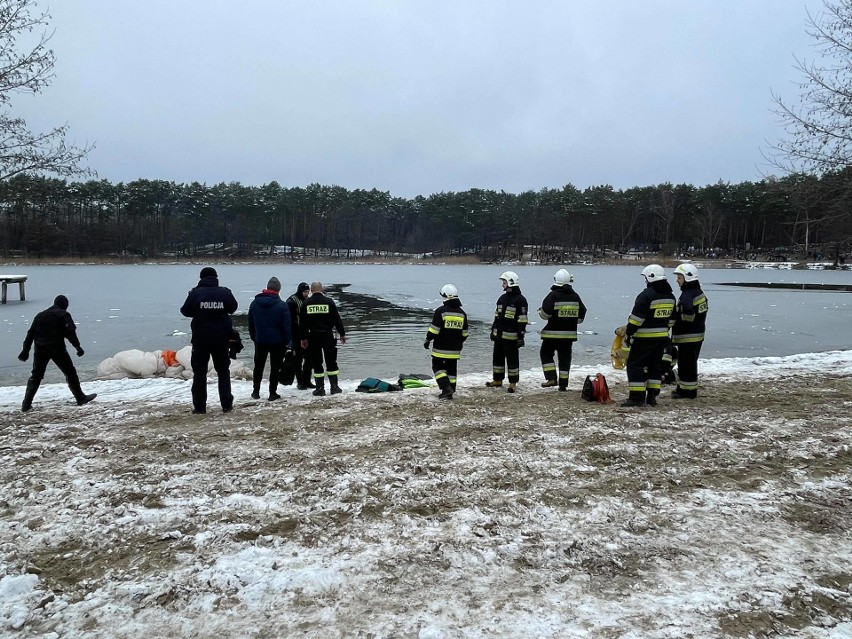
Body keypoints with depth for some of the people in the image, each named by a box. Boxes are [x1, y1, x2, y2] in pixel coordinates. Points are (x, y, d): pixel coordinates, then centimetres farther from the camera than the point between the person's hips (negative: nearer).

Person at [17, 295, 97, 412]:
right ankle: (81, 398, 7)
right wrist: (78, 347, -13)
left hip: (40, 350, 5)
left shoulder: (40, 315, 17)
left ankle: (26, 404, 8)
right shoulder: (64, 315, -1)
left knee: (35, 376, 12)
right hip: (57, 349, -5)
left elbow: (30, 334, 15)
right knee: (70, 373, 4)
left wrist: (25, 350, 16)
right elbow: (70, 332, -12)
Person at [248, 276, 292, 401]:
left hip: (260, 340, 3)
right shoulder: (282, 305, -12)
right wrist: (288, 342, -3)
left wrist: (254, 337, 16)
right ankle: (273, 393, 6)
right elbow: (286, 326, -11)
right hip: (277, 341, -3)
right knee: (275, 367, 5)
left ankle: (256, 391, 22)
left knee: (258, 366, 16)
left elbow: (250, 324, 7)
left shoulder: (254, 303, 1)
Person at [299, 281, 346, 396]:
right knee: (331, 362, 8)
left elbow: (302, 322, 4)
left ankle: (320, 388, 7)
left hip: (313, 336, 1)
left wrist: (303, 338, 12)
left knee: (317, 364, 6)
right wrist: (342, 334, 9)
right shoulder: (329, 301, -3)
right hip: (328, 335, 0)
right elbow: (337, 319, -1)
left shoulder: (306, 303, 0)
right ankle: (334, 386, 9)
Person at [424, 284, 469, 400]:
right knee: (452, 369, 12)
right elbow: (464, 333, 13)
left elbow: (434, 330, -13)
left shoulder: (440, 311, -12)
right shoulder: (462, 313, 7)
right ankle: (450, 392, 15)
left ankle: (446, 387, -9)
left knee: (438, 367, 6)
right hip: (455, 350, 5)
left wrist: (427, 340, -1)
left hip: (440, 349, -5)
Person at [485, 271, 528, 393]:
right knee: (497, 357, 13)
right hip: (499, 335, 8)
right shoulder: (502, 298, 14)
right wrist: (493, 330, 19)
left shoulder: (520, 300, -11)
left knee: (512, 359, 1)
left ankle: (513, 383, 9)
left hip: (511, 336, -8)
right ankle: (497, 380, 25)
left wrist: (521, 335, -16)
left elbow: (522, 320, -14)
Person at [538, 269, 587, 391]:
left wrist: (540, 312, 5)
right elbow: (582, 314, 11)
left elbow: (545, 313, -17)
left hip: (553, 333, -5)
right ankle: (563, 384, 12)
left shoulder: (553, 295, -12)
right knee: (565, 358, 10)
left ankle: (551, 378, -4)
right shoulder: (575, 296, 6)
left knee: (546, 354, 9)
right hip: (570, 333, 5)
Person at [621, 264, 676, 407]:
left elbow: (636, 318, -19)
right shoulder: (670, 296, 10)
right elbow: (671, 318, 17)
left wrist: (628, 334, -11)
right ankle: (652, 396, 19)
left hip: (644, 337, -8)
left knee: (635, 364, -2)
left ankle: (637, 397, -5)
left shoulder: (646, 295, -17)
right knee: (655, 365, 16)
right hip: (662, 337, 8)